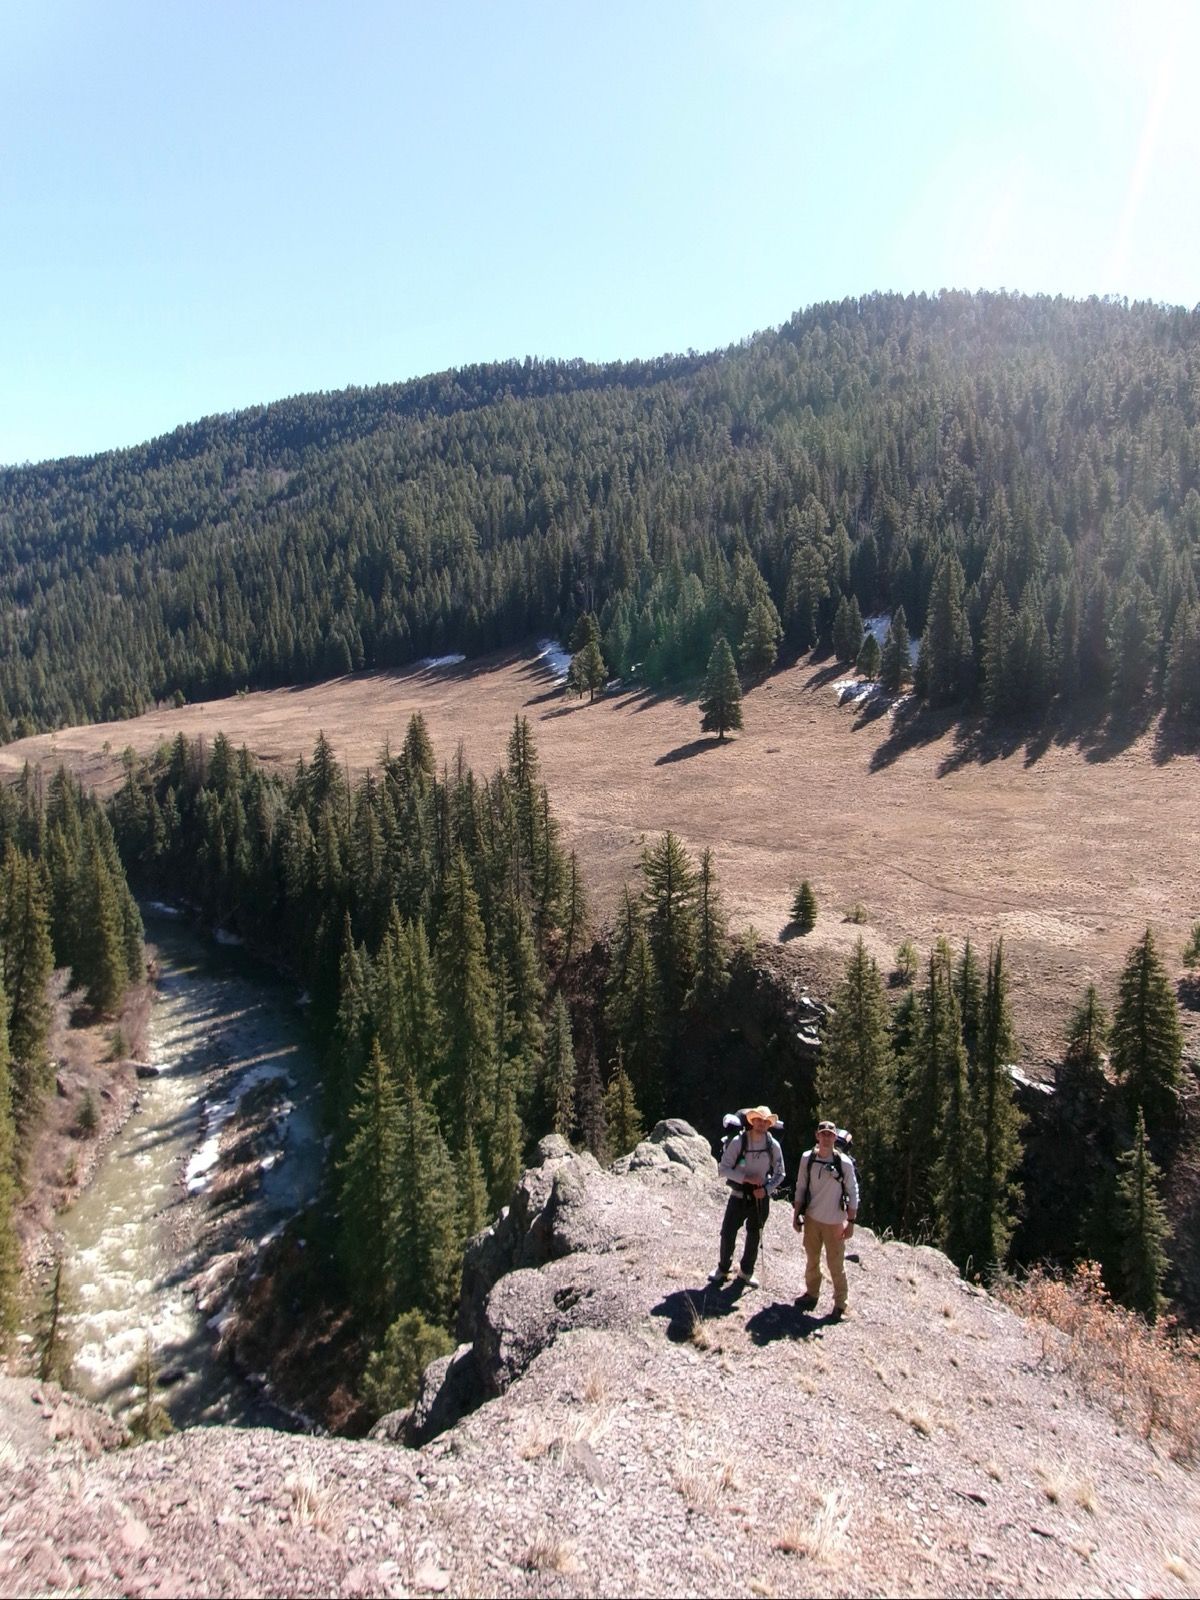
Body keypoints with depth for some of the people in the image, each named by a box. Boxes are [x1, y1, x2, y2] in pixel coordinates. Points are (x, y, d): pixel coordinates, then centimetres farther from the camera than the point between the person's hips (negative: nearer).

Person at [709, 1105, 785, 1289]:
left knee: (754, 1237, 13)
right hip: (739, 1196, -2)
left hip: (761, 1198, 2)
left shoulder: (773, 1145, -7)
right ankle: (723, 1269, 22)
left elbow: (779, 1174, 2)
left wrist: (766, 1189, -14)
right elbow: (723, 1169, -14)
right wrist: (746, 1178, -24)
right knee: (728, 1233, -1)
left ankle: (746, 1272, 33)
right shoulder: (738, 1141, -14)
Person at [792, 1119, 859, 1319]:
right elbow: (801, 1188, 4)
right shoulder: (807, 1158, -6)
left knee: (836, 1264, 3)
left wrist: (851, 1222, -7)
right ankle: (811, 1293, 35)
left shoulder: (844, 1162, -13)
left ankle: (840, 1302, 19)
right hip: (812, 1218, 3)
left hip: (835, 1222, -3)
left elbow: (853, 1193, -6)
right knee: (811, 1260, 16)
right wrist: (796, 1215, 6)